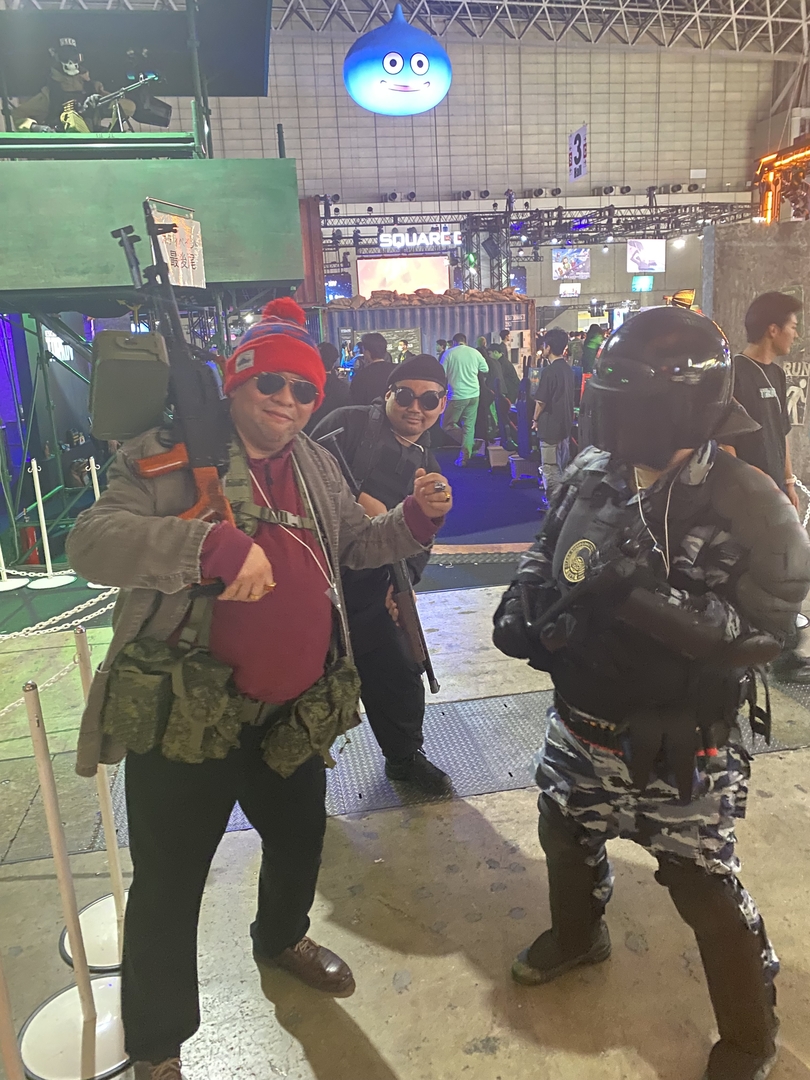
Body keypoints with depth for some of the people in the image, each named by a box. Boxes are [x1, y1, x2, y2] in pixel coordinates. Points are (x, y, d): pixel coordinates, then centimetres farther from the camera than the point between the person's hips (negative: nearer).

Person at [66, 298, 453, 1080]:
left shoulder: (316, 465, 9)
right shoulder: (171, 455, -10)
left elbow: (356, 545, 18)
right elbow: (92, 540, -21)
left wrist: (417, 518, -2)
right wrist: (213, 543, -37)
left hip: (294, 707, 6)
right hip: (186, 709, -5)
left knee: (300, 836, 25)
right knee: (169, 882, 8)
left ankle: (282, 937, 58)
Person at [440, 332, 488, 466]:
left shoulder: (449, 353, -3)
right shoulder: (475, 352, 5)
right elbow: (485, 370, 15)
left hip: (457, 395, -4)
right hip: (474, 394, 4)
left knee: (446, 424, 10)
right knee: (469, 426, 9)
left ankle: (470, 443, -2)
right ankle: (465, 457, 8)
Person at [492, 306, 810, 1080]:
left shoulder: (747, 505, -21)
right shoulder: (591, 477, -4)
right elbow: (545, 554, 11)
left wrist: (654, 597, -36)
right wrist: (522, 605, -8)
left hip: (680, 750, -6)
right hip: (580, 725, 6)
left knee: (707, 894, 11)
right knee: (566, 837, 27)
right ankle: (577, 936, 60)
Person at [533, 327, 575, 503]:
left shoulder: (548, 371, -18)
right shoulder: (568, 369, 7)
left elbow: (541, 401, -16)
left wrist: (536, 419, 1)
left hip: (550, 427, -9)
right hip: (565, 424, 9)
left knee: (550, 469, -2)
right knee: (562, 466, 17)